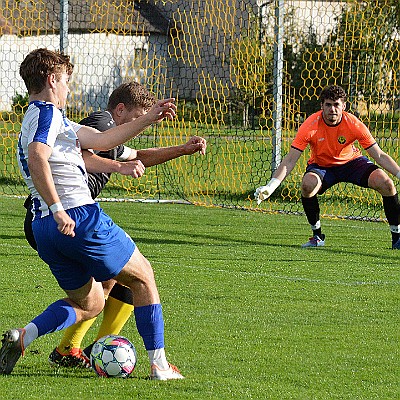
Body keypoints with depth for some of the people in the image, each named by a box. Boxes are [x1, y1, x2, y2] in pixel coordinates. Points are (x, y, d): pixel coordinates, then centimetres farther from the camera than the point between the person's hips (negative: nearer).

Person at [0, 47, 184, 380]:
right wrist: (57, 209, -30)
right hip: (80, 217, -9)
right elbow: (37, 158, -27)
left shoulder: (43, 116, 23)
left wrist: (149, 120, 25)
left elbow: (102, 140, 27)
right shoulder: (47, 113, -7)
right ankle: (159, 365, 8)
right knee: (143, 276, 10)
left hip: (44, 228, 9)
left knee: (89, 304, 20)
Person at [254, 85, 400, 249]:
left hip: (351, 161, 1)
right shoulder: (311, 126, -24)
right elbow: (290, 160, -22)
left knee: (385, 183, -23)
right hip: (321, 166, -1)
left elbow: (379, 156, -15)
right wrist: (270, 187, -33)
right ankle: (317, 235, -14)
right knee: (308, 184, -35)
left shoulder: (354, 124, -21)